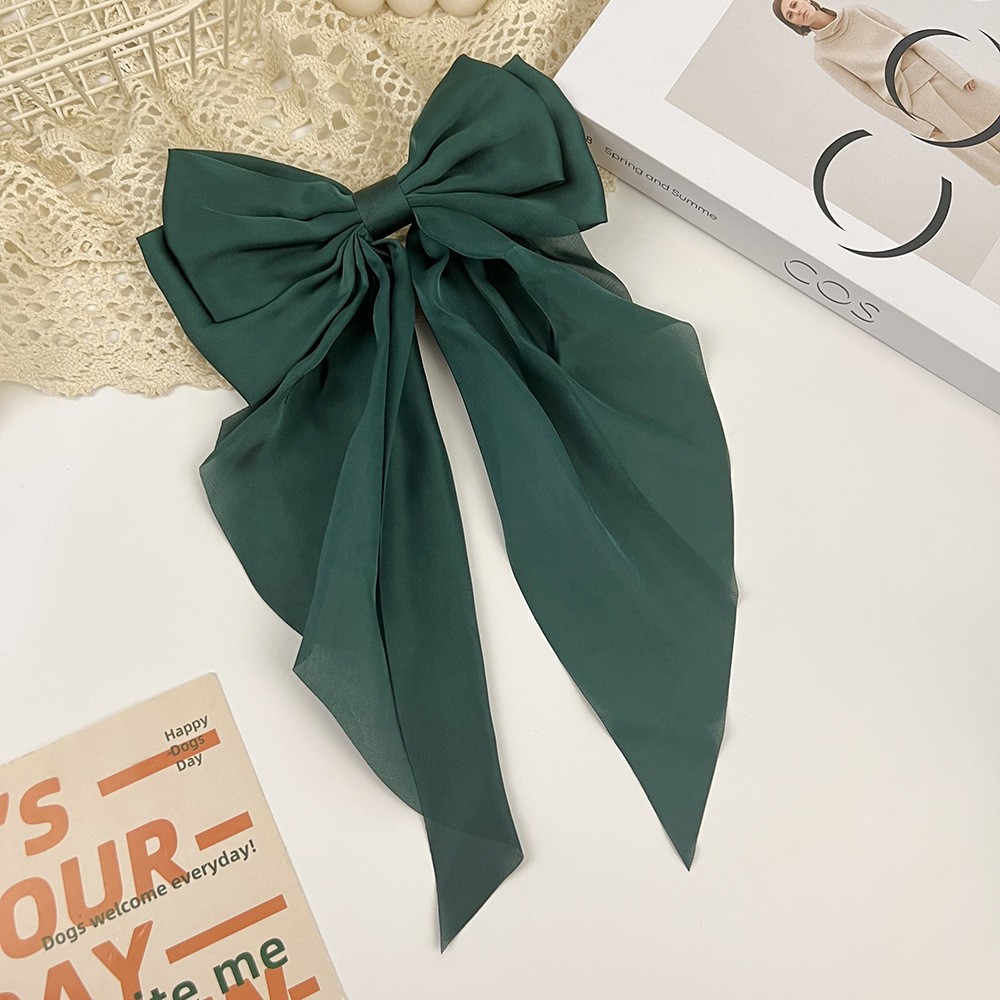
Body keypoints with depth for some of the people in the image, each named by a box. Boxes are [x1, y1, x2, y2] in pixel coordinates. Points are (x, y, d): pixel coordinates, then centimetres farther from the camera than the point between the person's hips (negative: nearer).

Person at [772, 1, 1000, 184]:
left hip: (936, 74, 3)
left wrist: (959, 73, -5)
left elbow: (909, 36, 2)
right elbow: (867, 95, -6)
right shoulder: (823, 54, -4)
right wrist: (920, 127, -8)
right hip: (913, 101, -3)